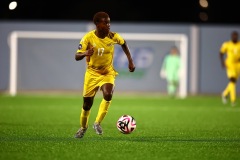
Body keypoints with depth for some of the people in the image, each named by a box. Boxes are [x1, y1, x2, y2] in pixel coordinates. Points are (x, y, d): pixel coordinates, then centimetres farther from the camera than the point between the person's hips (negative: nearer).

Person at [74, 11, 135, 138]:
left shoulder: (113, 36, -13)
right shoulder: (88, 37, -18)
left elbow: (123, 43, 10)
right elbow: (77, 56, -19)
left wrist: (130, 61, 6)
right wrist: (85, 53, -41)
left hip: (108, 72, 0)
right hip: (92, 73, 0)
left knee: (108, 95, -28)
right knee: (87, 103, 6)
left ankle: (97, 123, -9)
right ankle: (83, 127, 34)